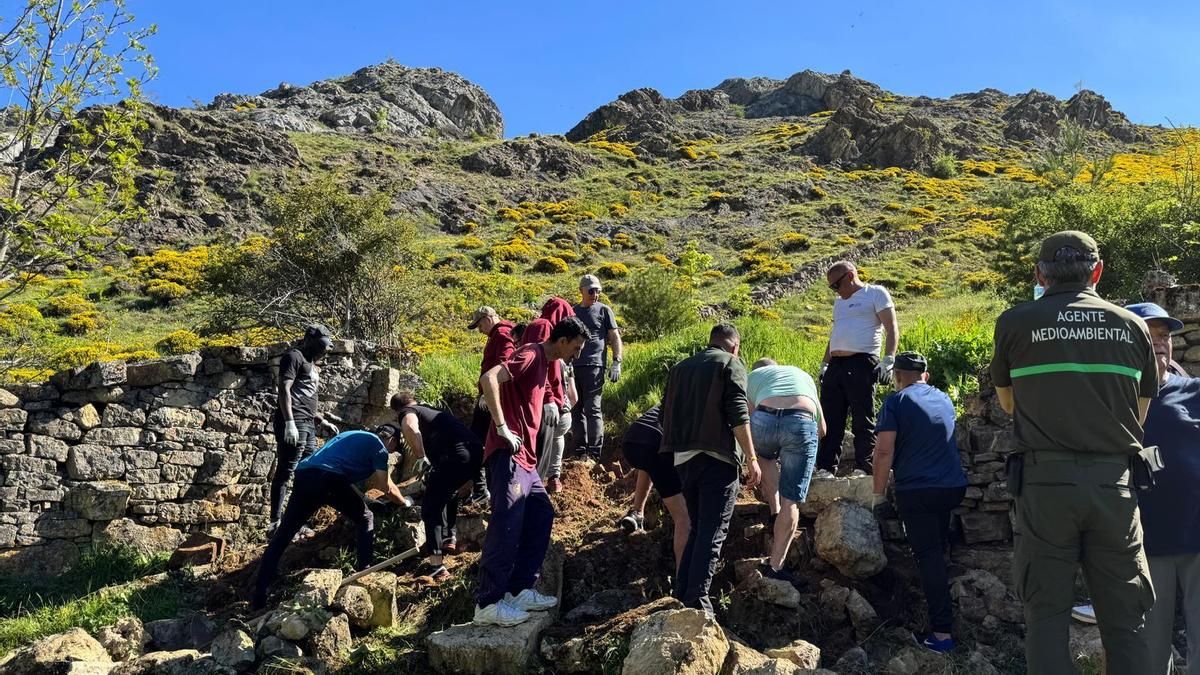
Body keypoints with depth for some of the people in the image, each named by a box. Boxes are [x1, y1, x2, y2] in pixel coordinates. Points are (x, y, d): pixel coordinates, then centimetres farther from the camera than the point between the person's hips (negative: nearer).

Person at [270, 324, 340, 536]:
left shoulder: (311, 364, 26)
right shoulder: (294, 356, -1)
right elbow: (284, 390, -13)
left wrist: (323, 422, 22)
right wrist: (289, 422, -22)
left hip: (308, 424, 9)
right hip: (294, 423, -9)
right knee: (285, 473, -10)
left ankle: (298, 521, 13)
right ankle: (275, 524, -11)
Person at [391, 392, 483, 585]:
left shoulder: (407, 412, 14)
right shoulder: (432, 411, 36)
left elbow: (410, 428, -14)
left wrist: (421, 457, -5)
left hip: (456, 454, -8)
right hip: (475, 451, 8)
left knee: (431, 506, 1)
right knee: (447, 493, 33)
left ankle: (437, 567, -4)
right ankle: (450, 537, 40)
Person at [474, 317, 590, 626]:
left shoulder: (542, 361, 18)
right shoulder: (531, 355, -12)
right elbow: (488, 379, -26)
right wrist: (502, 428, -24)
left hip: (524, 458, 10)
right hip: (508, 455, -10)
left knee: (542, 516, 12)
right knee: (507, 526, -11)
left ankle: (519, 589, 17)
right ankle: (488, 603, -5)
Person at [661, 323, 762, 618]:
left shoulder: (680, 367, 20)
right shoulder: (731, 364, 1)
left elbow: (667, 411, 22)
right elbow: (738, 415, -10)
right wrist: (751, 457, -9)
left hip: (683, 457, 6)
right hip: (717, 456, -6)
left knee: (697, 528, 17)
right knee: (713, 532, -4)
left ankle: (681, 595, 16)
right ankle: (697, 603, -10)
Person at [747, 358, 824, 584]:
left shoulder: (752, 376, 35)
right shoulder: (802, 375, 40)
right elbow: (821, 429, 40)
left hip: (763, 420, 0)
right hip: (802, 422, 0)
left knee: (765, 455, 36)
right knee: (791, 502, 8)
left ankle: (774, 513, 25)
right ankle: (774, 566, 7)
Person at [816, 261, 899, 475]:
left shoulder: (876, 293, 4)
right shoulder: (839, 302, 26)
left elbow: (892, 329, -4)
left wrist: (888, 360, -15)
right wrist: (824, 365, 21)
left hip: (861, 363, -7)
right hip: (835, 365, 7)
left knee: (863, 421, -5)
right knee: (830, 420, 4)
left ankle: (863, 469, 0)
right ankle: (825, 468, 8)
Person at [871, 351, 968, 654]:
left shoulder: (896, 402, -5)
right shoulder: (944, 399, 14)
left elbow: (884, 452, -13)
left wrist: (878, 494, -2)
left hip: (916, 490, -6)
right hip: (953, 486, 6)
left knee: (928, 556, -2)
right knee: (938, 551, 25)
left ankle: (942, 632, -4)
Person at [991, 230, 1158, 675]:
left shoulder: (1016, 322, 1)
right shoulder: (1132, 326, 8)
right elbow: (1140, 412, 17)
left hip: (1045, 480, -2)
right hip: (1114, 480, 2)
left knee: (1046, 614, 4)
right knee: (1123, 620, 10)